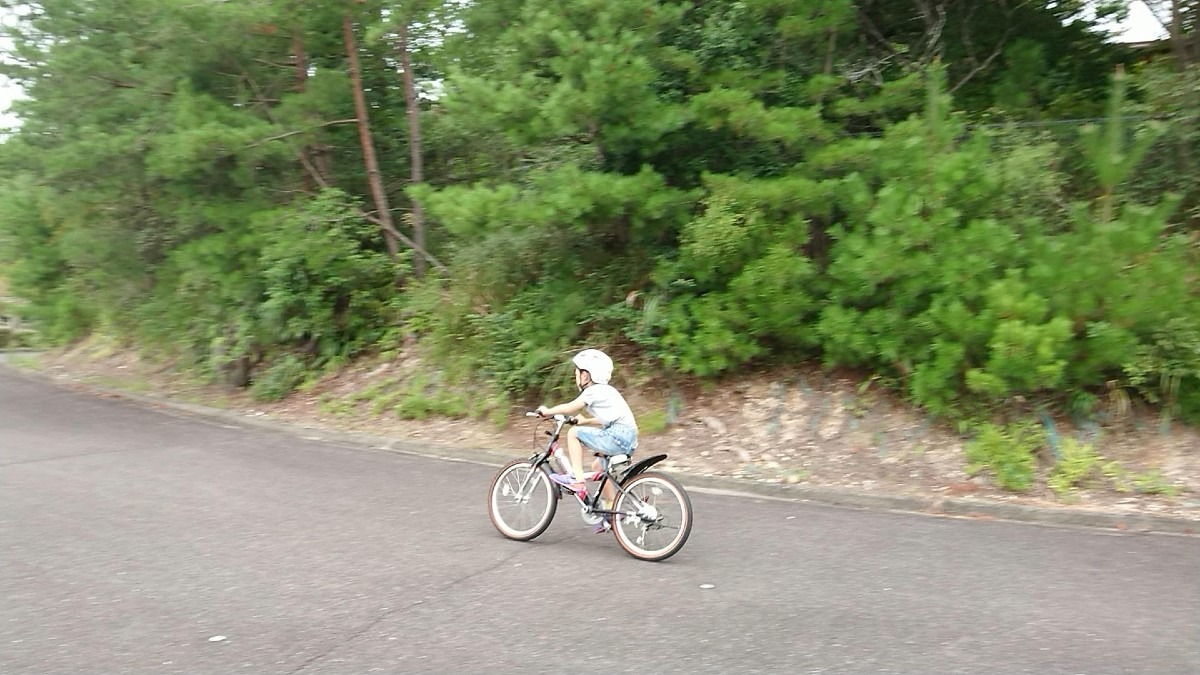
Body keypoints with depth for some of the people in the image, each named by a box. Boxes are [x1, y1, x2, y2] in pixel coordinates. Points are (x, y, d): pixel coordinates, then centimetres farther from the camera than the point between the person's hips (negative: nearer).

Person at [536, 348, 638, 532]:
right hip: (629, 440, 10)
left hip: (617, 436, -10)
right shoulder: (606, 390, 22)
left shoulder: (593, 391, -5)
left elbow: (570, 408, -10)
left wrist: (547, 411, 4)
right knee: (598, 465, 27)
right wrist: (584, 421, 37)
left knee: (574, 433, -6)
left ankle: (576, 479, -6)